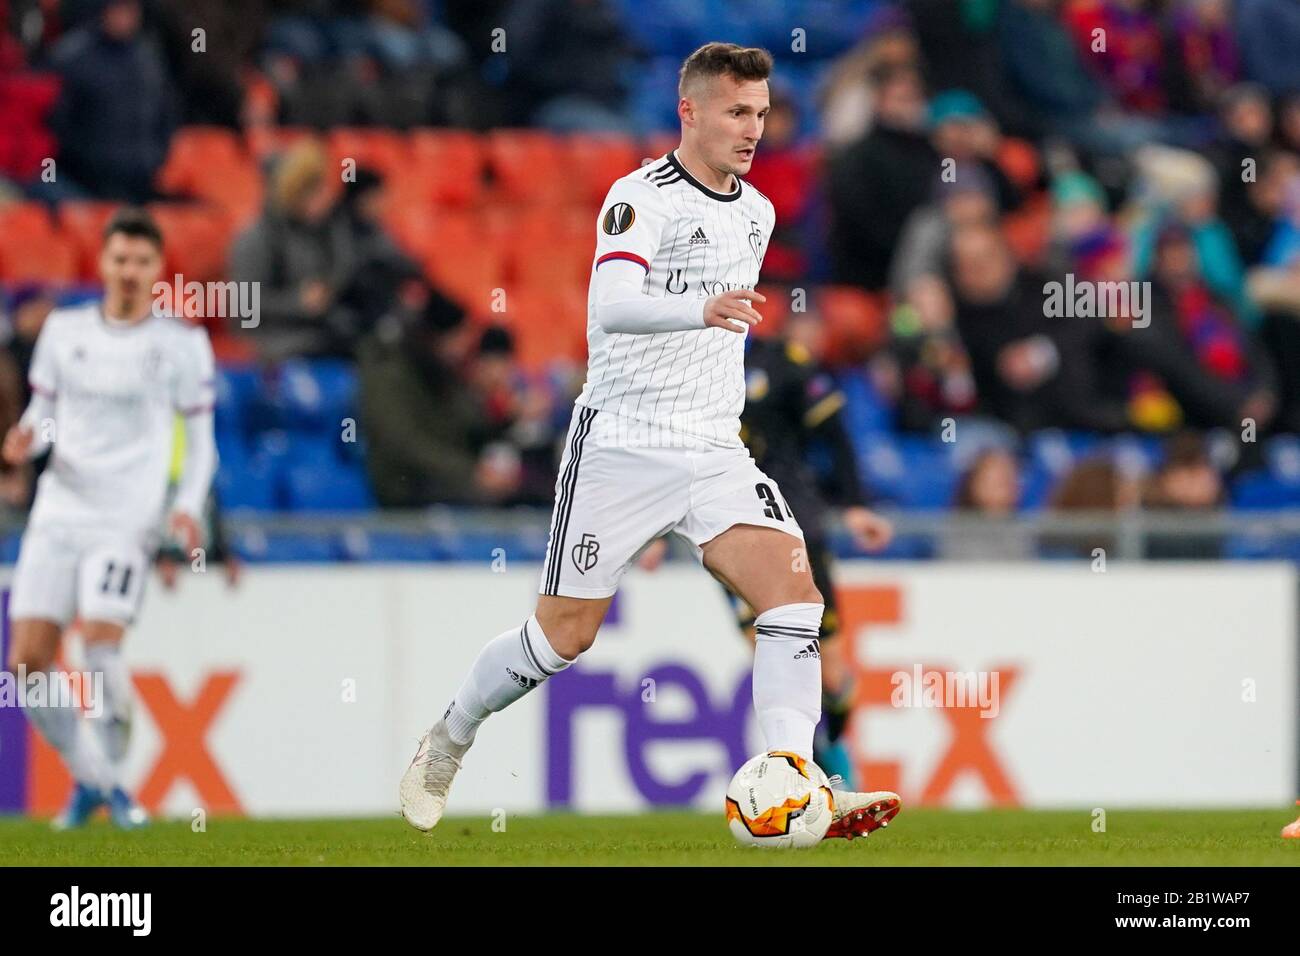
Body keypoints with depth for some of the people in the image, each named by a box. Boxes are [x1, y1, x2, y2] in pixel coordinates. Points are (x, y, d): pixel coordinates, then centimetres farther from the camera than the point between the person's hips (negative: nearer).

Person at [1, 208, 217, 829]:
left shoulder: (181, 344, 2)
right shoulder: (64, 330, 10)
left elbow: (200, 438, 6)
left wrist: (189, 505, -9)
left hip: (125, 519, -4)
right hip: (58, 513, 4)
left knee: (101, 646, -21)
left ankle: (105, 773, 1)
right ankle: (93, 777, 13)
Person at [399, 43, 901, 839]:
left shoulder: (757, 214, 12)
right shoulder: (642, 198, -12)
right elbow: (610, 305, -30)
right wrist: (701, 309, -47)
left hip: (715, 452, 6)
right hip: (621, 448, -6)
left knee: (795, 592, -16)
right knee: (563, 635, 1)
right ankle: (451, 737, 27)